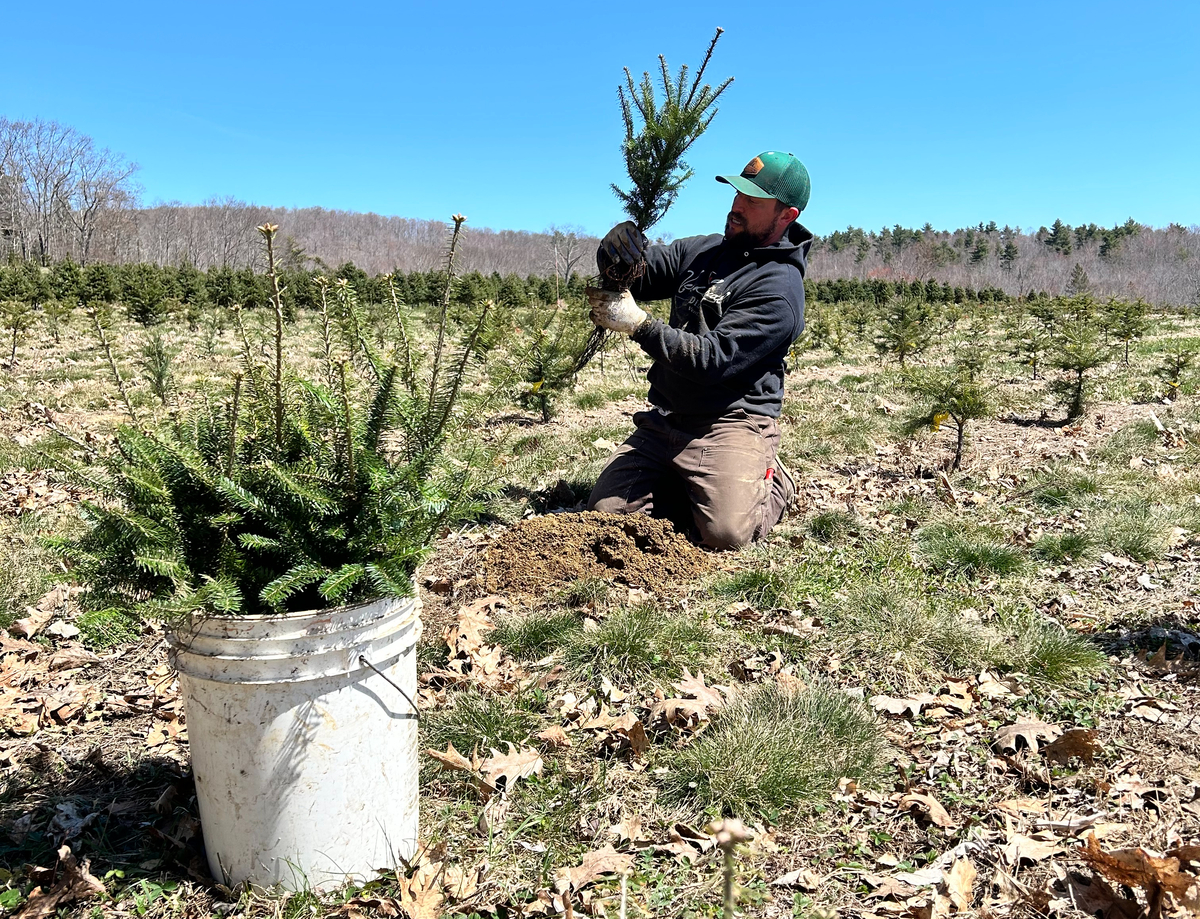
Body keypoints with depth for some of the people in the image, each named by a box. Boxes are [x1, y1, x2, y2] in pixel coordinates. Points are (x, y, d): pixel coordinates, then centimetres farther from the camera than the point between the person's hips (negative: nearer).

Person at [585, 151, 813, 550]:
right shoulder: (703, 251, 11)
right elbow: (643, 270, 11)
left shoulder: (779, 289, -13)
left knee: (726, 533, -25)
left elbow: (713, 358, -21)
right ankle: (697, 486, 16)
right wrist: (619, 258, -14)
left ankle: (773, 486, 10)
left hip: (731, 424, -6)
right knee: (604, 510, -6)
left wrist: (637, 323, -25)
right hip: (665, 420, 6)